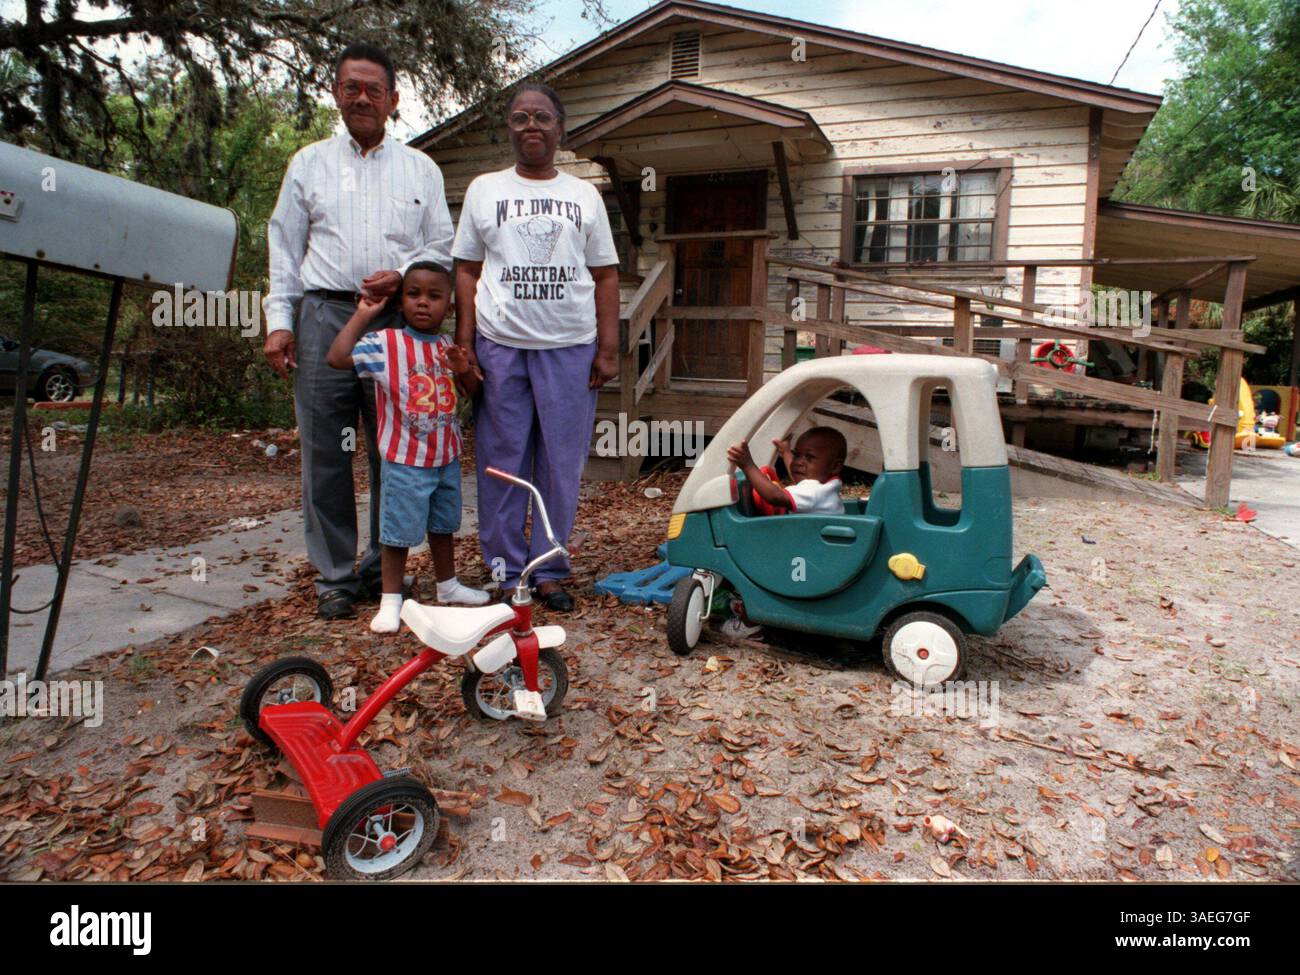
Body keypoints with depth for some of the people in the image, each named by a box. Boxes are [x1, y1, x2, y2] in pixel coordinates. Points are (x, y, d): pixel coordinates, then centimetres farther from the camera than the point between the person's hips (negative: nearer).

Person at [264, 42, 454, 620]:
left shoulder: (420, 169, 16)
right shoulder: (309, 163, 17)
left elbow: (442, 248, 13)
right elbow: (284, 247, 13)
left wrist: (403, 276, -7)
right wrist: (279, 320, 3)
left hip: (398, 321, 0)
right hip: (324, 317, 1)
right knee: (325, 453, -1)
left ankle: (384, 568, 15)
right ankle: (334, 577, 10)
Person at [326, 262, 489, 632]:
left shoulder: (449, 348, 6)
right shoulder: (385, 344, -10)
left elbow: (474, 394, 10)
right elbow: (336, 357, -22)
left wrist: (464, 370, -11)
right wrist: (361, 315, -15)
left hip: (447, 458, 5)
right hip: (405, 461, -5)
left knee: (443, 525, 20)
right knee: (399, 532, 2)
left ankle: (447, 584, 37)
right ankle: (391, 600, 16)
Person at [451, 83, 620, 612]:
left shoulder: (584, 196, 14)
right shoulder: (484, 189, 12)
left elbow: (605, 275, 11)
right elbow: (466, 272, 9)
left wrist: (608, 349, 1)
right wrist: (464, 345, -1)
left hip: (570, 348, 1)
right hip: (499, 345, 0)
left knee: (562, 465, 2)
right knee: (502, 463, 2)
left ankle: (549, 572, 13)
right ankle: (506, 572, 13)